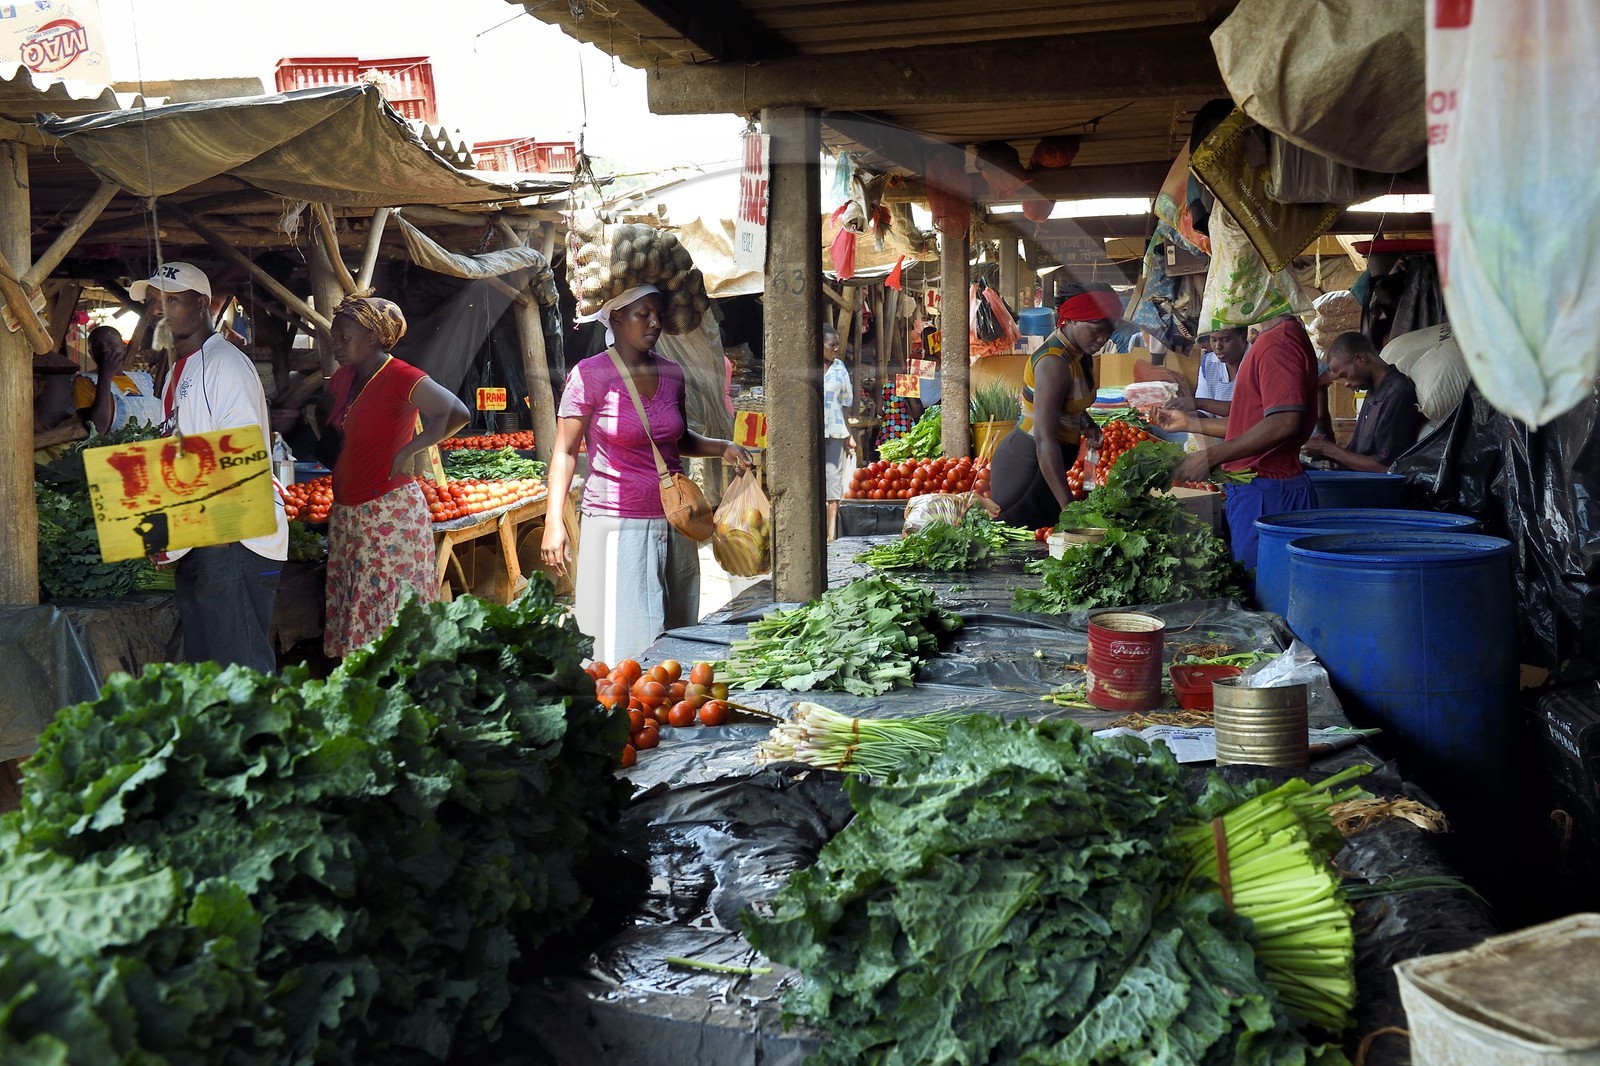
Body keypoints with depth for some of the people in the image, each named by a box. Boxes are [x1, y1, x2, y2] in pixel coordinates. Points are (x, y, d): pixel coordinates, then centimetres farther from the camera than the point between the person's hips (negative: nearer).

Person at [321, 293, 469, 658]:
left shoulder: (401, 377, -13)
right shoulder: (344, 378, 11)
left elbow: (457, 414, -27)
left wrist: (408, 450, -21)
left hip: (390, 513, -8)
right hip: (346, 515, 8)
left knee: (393, 616, -5)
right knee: (353, 611, 10)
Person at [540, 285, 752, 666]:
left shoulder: (672, 374, 9)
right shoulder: (590, 375, -6)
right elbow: (565, 451, -4)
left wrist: (721, 448, 3)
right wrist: (554, 522, -13)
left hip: (673, 520, 5)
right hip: (619, 523, -5)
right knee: (628, 643, -4)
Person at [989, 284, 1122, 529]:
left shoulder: (1080, 354, 7)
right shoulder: (1056, 363, -23)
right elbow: (1045, 440, -31)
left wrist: (1086, 423, 3)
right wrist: (1069, 508, -36)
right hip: (1026, 465, -10)